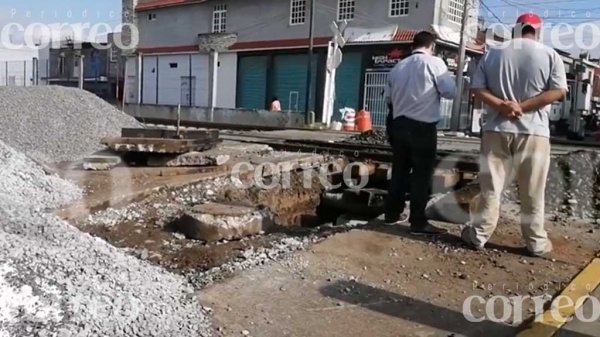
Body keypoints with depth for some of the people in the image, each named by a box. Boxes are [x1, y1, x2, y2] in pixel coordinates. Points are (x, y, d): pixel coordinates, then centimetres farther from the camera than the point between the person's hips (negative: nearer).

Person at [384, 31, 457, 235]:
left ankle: (393, 214, 23)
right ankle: (418, 223, 3)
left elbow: (388, 97, 15)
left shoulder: (399, 66, 10)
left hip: (398, 124, 6)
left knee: (399, 170, 15)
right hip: (423, 126, -6)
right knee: (422, 173, 0)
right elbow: (450, 92, -9)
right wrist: (434, 91, 10)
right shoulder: (434, 63, -6)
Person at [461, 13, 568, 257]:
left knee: (490, 186, 7)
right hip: (533, 131, -1)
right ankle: (536, 242, 15)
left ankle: (479, 235, 13)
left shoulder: (493, 54, 8)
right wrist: (522, 106, -10)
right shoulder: (550, 55, 2)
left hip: (497, 129, 2)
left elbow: (477, 88, 1)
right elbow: (559, 91, -7)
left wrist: (502, 105, -9)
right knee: (532, 192, 6)